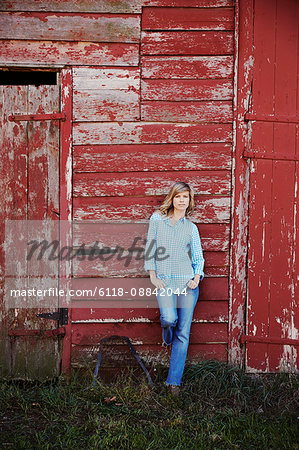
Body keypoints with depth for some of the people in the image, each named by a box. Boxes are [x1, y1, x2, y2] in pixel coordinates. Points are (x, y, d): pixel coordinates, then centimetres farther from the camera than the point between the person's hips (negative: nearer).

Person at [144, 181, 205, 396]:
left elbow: (198, 257, 12)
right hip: (164, 281, -1)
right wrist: (153, 275, -1)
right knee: (169, 319, -25)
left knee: (183, 333, -1)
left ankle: (174, 380, 10)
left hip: (187, 282, 1)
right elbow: (150, 248, 7)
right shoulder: (157, 219, 7)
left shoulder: (191, 228, 10)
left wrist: (197, 278, -5)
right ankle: (167, 329, 15)